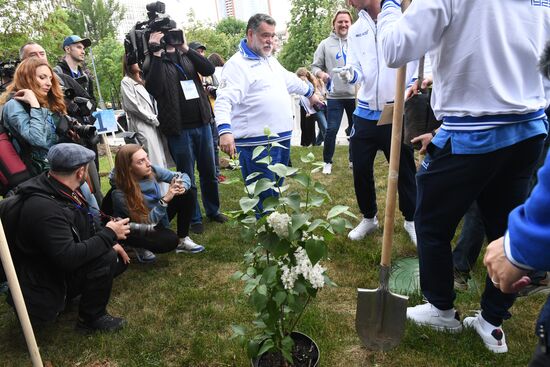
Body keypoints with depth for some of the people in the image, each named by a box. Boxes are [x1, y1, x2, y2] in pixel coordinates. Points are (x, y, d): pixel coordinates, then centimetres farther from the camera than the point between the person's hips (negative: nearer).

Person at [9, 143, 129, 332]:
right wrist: (109, 234, -26)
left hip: (61, 265, 9)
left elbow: (86, 227, 12)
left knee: (120, 258, 7)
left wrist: (111, 243, -1)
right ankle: (91, 318, -5)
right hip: (46, 283, -9)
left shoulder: (63, 191, -3)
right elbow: (68, 257, -36)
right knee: (106, 258, -26)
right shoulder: (44, 208, -32)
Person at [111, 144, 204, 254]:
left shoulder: (151, 170, -18)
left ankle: (183, 240, -2)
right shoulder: (120, 194, -32)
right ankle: (138, 247, 0)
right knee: (170, 240, -34)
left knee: (189, 192, -11)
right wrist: (165, 199, -38)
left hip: (156, 216, 6)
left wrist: (182, 187, -32)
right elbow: (146, 222, -26)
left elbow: (183, 176, -8)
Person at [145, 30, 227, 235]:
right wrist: (157, 54, -19)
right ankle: (194, 218, 20)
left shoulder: (187, 56, 10)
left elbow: (209, 70, -7)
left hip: (202, 124, 4)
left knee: (209, 172, 14)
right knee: (187, 176, 5)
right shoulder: (154, 61, -1)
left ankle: (213, 210, 32)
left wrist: (186, 48, -14)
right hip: (179, 129, -4)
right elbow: (154, 89, -20)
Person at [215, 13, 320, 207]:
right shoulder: (237, 64, -11)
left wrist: (310, 92, 47)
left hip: (282, 138, 9)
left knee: (276, 191, 20)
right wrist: (225, 131, -37)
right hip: (257, 144, -9)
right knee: (263, 197, -5)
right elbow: (224, 101, -22)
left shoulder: (270, 60, 19)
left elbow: (290, 80, 36)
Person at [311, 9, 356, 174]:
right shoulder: (325, 44, 3)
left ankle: (354, 159, 30)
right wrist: (321, 73, -17)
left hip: (356, 94, 2)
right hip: (334, 95, -2)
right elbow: (315, 66, 3)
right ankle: (327, 162, 15)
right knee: (331, 130, -2)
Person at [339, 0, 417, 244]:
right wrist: (350, 74, -16)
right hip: (365, 112, 4)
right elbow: (356, 69, 7)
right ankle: (369, 217, 29)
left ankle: (411, 219, 28)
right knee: (360, 168, 7)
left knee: (404, 169, 7)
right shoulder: (355, 31, 9)